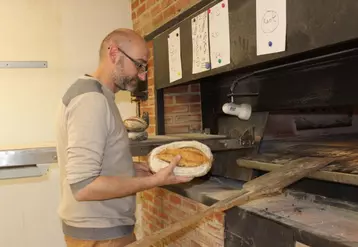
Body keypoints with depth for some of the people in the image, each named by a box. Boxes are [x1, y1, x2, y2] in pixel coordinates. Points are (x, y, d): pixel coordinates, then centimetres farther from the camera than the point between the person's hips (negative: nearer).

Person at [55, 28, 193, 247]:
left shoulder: (94, 93, 10)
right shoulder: (92, 98, -21)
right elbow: (84, 186, -27)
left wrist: (130, 168, 3)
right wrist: (154, 181, -24)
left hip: (101, 226, 9)